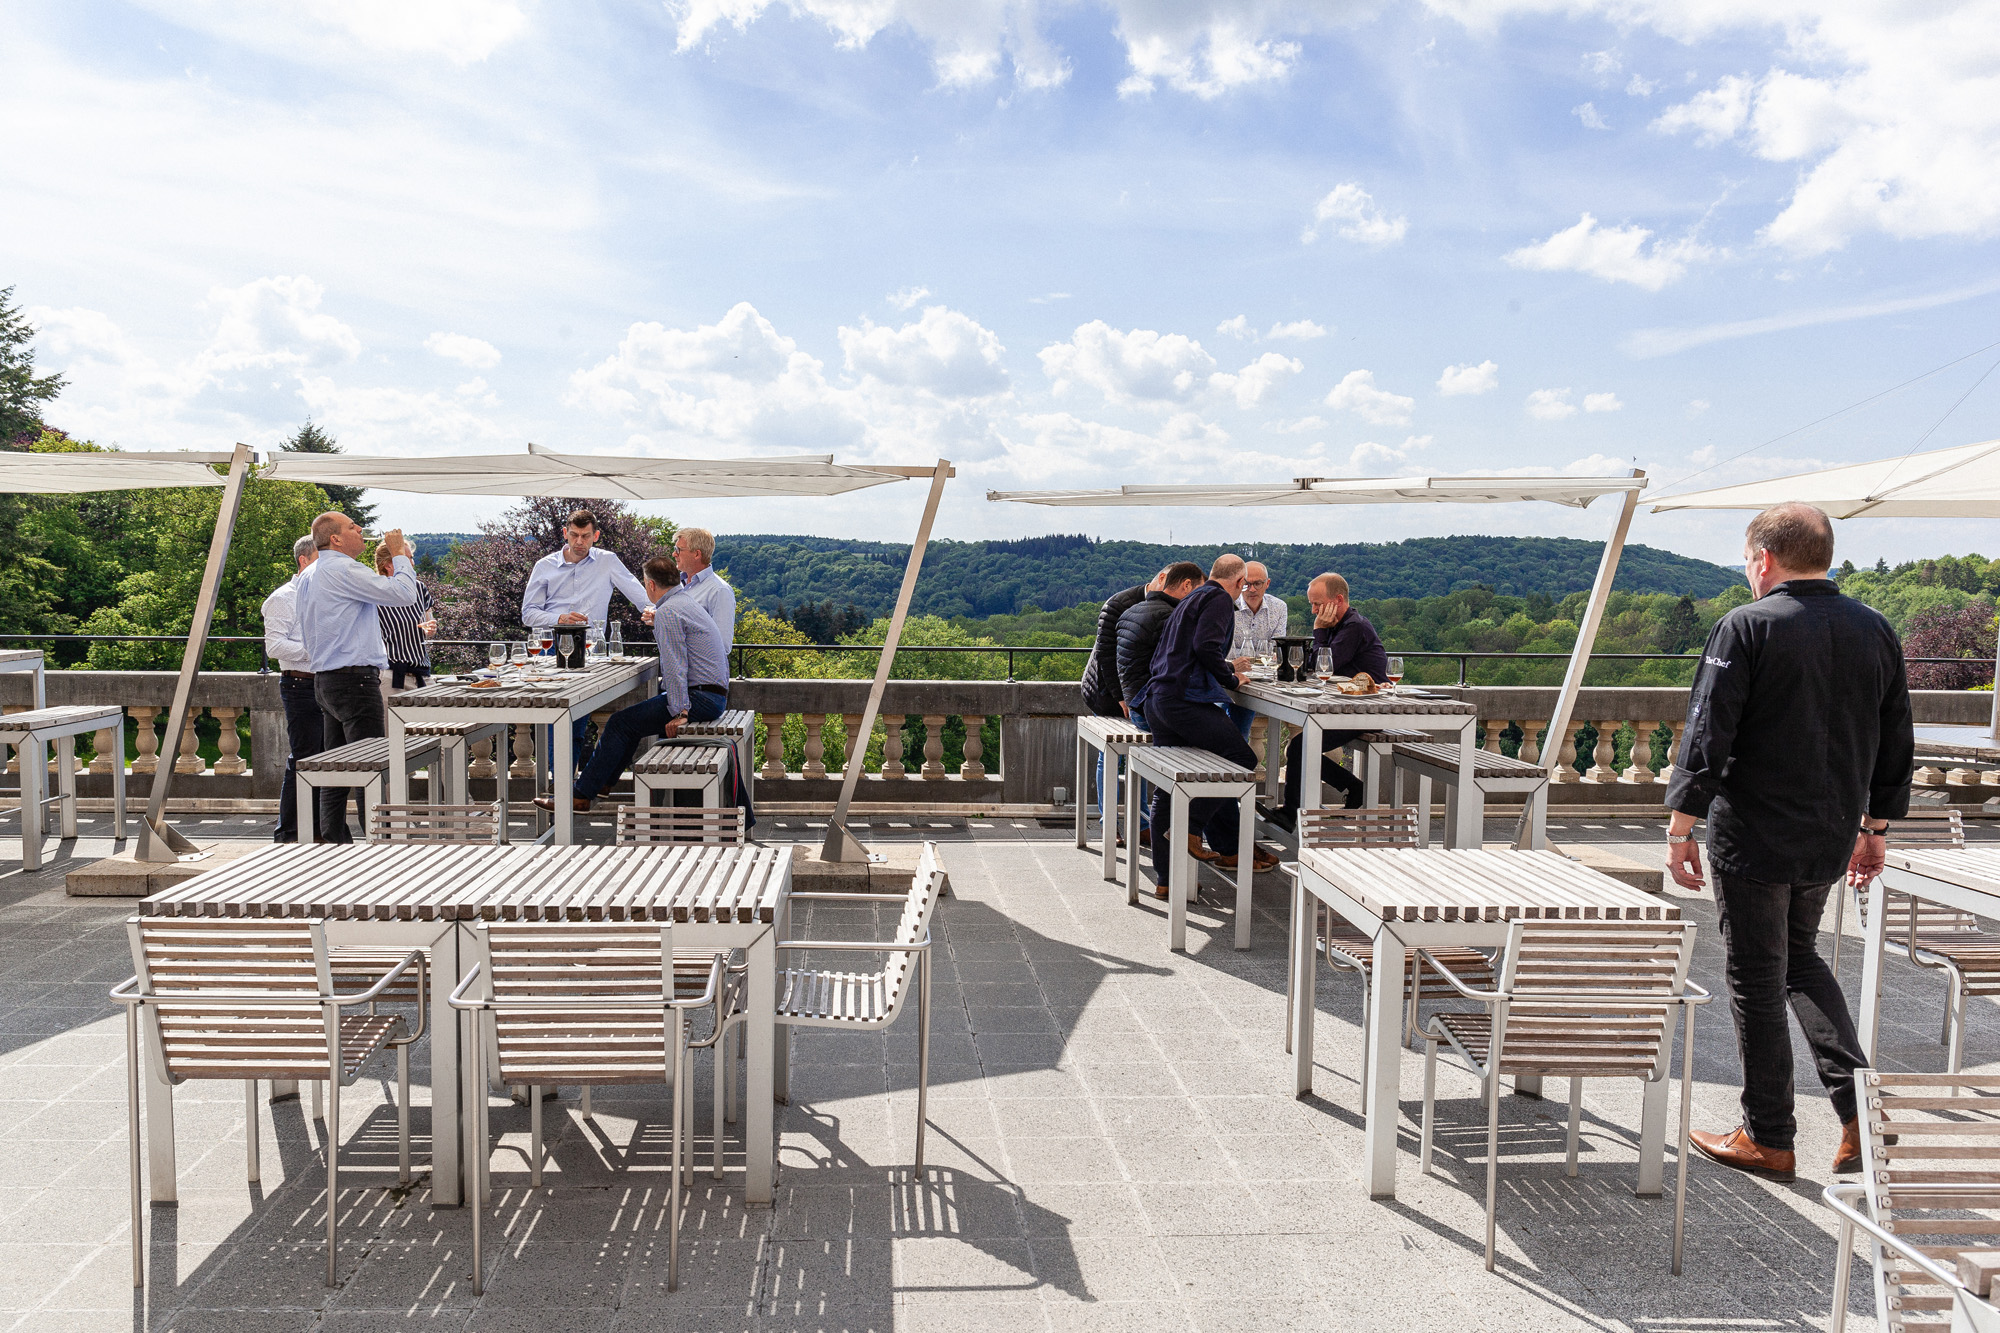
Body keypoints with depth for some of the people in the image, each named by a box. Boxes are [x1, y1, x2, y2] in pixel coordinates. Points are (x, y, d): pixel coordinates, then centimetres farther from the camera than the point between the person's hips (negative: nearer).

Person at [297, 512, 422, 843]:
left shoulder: (311, 577, 18)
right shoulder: (343, 569, -13)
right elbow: (404, 594, -16)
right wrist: (399, 555, -3)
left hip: (325, 678, 10)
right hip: (355, 678, -10)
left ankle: (332, 838, 14)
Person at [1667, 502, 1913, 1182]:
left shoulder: (1745, 627, -13)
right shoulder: (1875, 630, 6)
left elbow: (1706, 737, -16)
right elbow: (1896, 745, 13)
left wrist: (1681, 827, -9)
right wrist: (1874, 827, 22)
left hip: (1754, 839, -6)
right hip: (1832, 839, 6)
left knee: (1756, 980, 6)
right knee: (1799, 957, 25)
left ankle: (1769, 1138, 17)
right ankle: (1860, 1105, 13)